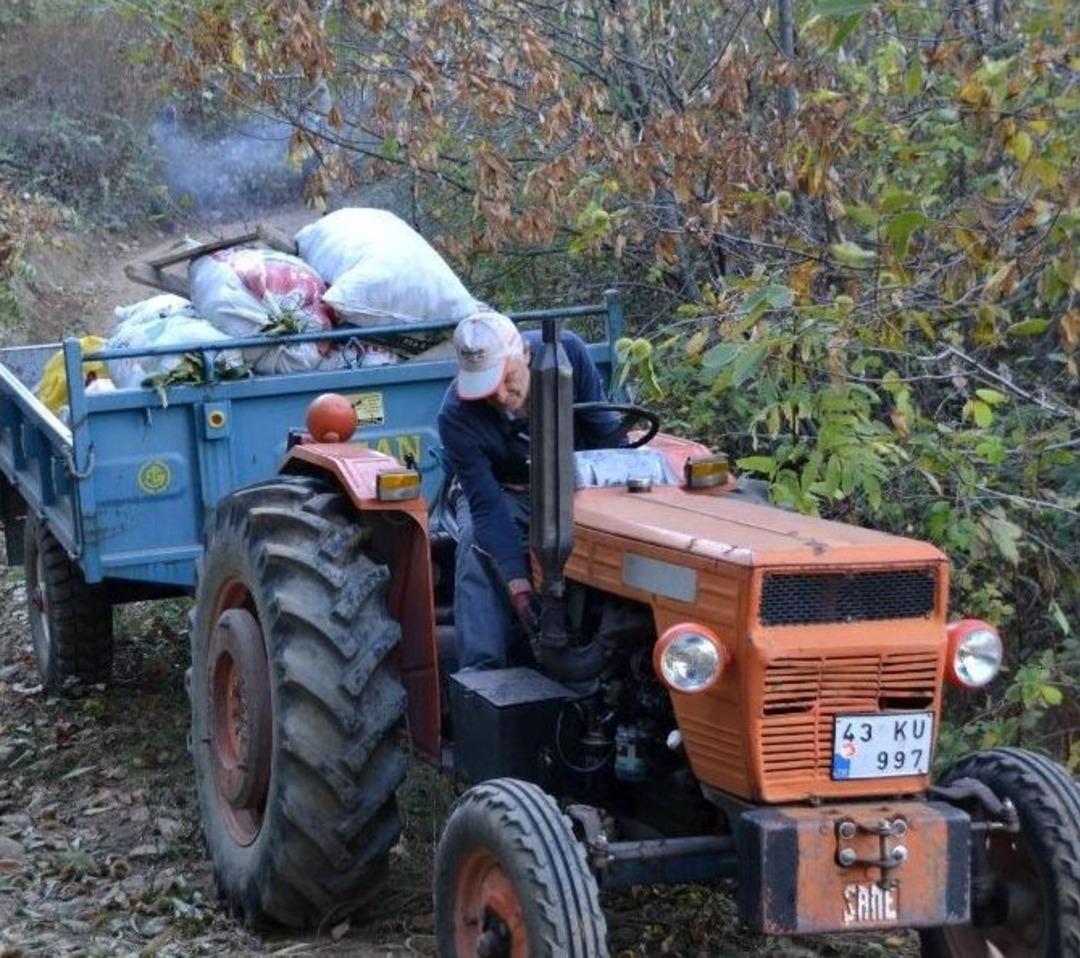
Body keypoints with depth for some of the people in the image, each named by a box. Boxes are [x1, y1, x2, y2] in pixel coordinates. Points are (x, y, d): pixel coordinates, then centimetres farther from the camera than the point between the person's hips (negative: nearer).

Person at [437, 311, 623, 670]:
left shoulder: (567, 352, -25)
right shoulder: (456, 416, -29)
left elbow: (605, 433, -13)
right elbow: (487, 505, -30)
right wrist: (517, 582, -38)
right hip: (503, 492, -1)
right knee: (478, 546, -32)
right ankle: (482, 670, -33)